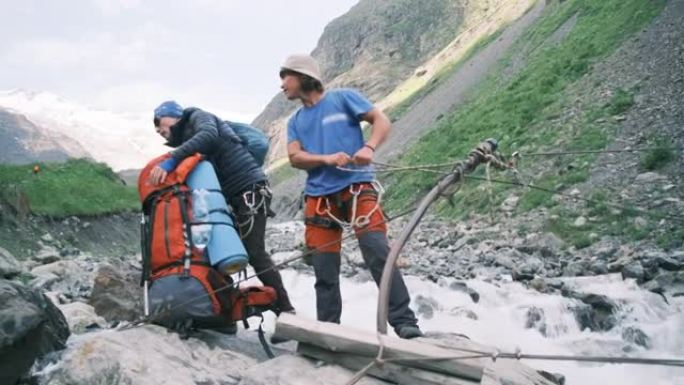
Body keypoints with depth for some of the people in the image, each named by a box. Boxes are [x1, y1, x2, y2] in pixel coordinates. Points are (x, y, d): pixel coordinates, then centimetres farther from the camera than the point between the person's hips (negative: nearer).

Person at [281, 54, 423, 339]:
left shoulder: (343, 98, 6)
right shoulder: (295, 121, 19)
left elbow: (381, 120, 1)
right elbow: (295, 157, 4)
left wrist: (369, 148, -19)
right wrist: (327, 159, -15)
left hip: (357, 187, -5)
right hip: (319, 196, 5)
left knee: (378, 253, -17)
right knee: (324, 269, 4)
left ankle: (405, 323, -13)